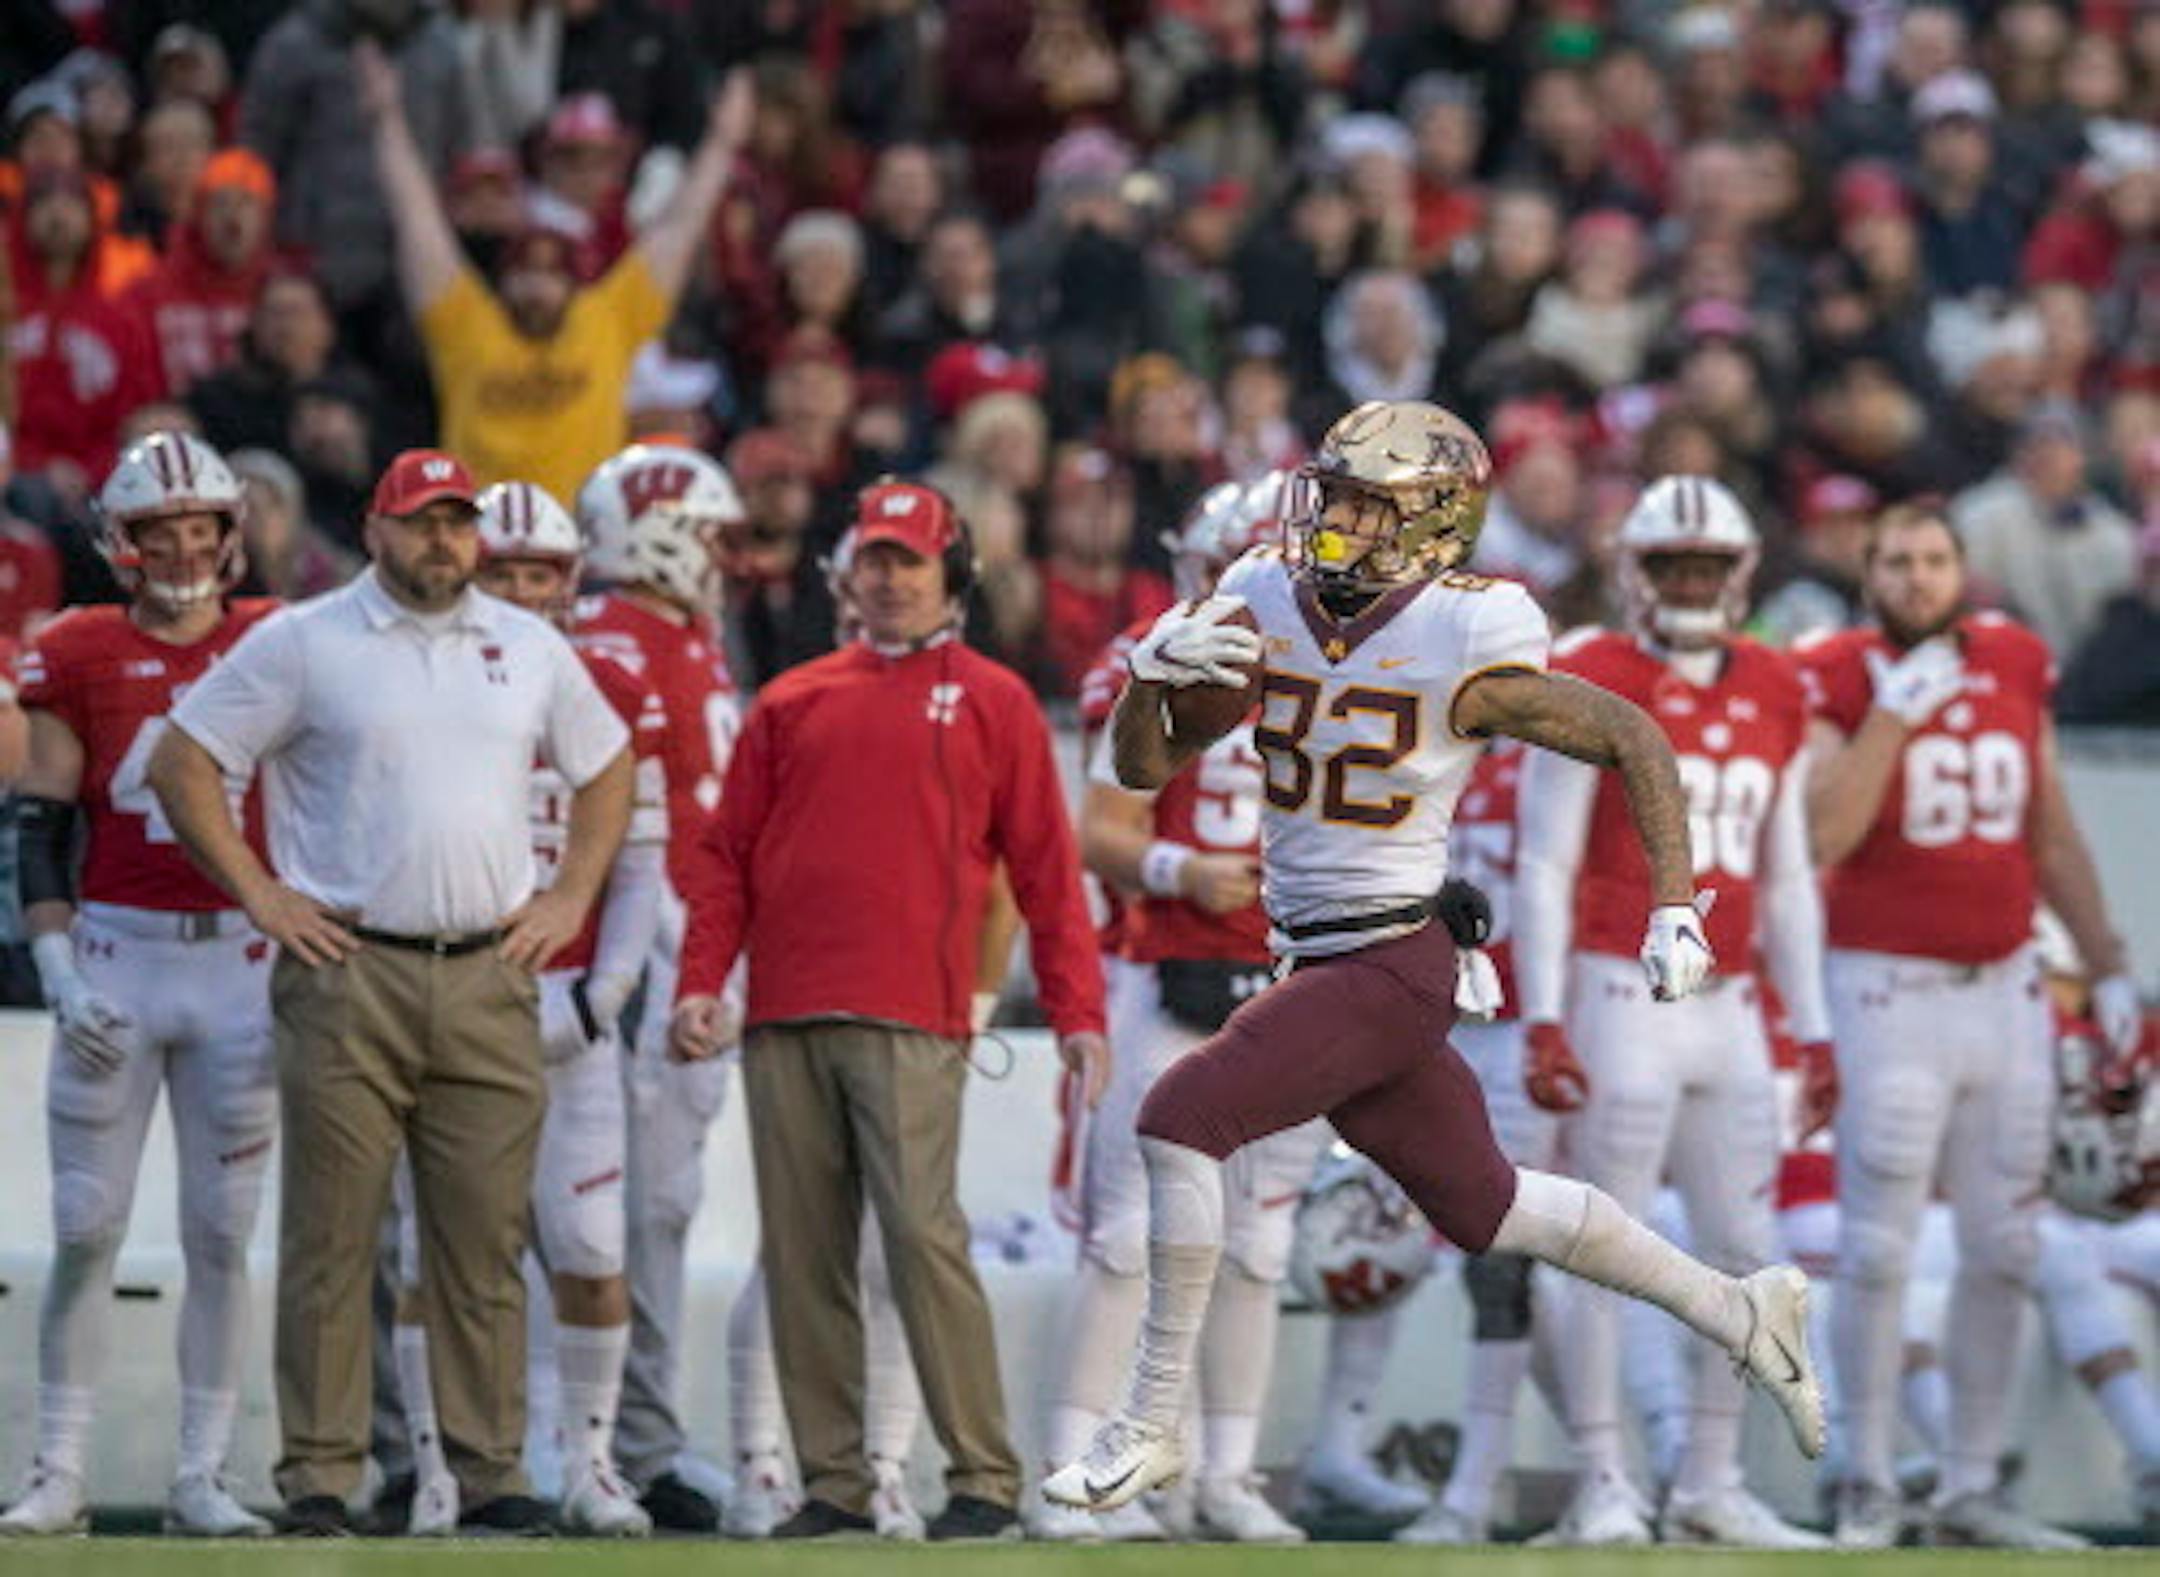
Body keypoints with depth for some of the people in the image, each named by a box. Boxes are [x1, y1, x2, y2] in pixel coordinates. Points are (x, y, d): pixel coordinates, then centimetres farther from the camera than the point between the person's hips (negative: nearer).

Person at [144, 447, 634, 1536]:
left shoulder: (530, 649, 14)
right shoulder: (303, 644, 2)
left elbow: (607, 766, 27)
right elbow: (181, 762, 2)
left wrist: (569, 898, 15)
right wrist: (258, 893, -3)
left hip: (489, 983, 3)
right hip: (348, 976, -3)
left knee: (485, 1242, 3)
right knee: (331, 1235, -3)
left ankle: (489, 1468, 7)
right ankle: (318, 1473, 0)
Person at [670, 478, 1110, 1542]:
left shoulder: (990, 700, 9)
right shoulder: (791, 704, 18)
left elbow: (1045, 868, 6)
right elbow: (728, 856, 16)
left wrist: (1077, 1012, -1)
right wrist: (700, 980, 3)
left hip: (911, 1023, -4)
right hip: (785, 1019, 4)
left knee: (922, 1235, -13)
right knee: (803, 1256, 3)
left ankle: (982, 1477, -9)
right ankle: (832, 1483, 7)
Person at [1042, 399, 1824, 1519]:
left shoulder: (1464, 650, -15)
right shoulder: (1264, 606, 1)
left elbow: (1635, 742, -6)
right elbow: (1144, 769, 5)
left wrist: (1674, 910, -11)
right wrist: (1153, 672, -16)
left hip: (1391, 964, -7)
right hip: (1316, 963, 7)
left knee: (1181, 1120, -20)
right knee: (1479, 1206, 19)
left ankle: (1151, 1426, -11)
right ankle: (1742, 1314, 36)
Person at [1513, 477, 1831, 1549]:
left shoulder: (1776, 698, 12)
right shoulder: (1593, 686, -6)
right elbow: (1544, 867, -7)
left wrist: (1812, 1027, 15)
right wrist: (1544, 1019, -13)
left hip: (1729, 1008, 6)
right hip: (1625, 996, -6)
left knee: (1745, 1252, 7)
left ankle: (1710, 1487, 15)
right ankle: (1603, 1488, 1)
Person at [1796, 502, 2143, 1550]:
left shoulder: (2015, 667, 9)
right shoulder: (1838, 680, -7)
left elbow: (2053, 836, 17)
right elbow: (1819, 840, -19)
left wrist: (2108, 966, 17)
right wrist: (1893, 712, -21)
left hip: (2003, 989, 5)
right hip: (1888, 988, -5)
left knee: (2003, 1251, 7)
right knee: (1878, 1252, -5)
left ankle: (1971, 1488, 15)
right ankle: (1867, 1484, 5)